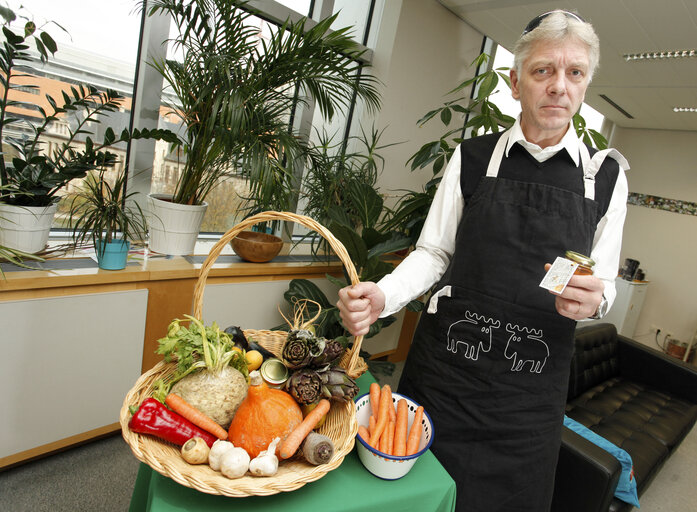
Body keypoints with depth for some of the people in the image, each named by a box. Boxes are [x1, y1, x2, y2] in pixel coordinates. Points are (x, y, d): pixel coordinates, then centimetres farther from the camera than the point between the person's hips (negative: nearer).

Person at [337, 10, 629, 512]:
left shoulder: (607, 175, 4)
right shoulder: (472, 157, 0)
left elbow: (604, 282, 10)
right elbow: (433, 253, 2)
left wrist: (593, 298, -14)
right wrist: (382, 297, -16)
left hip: (531, 384, 1)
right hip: (445, 361, -1)